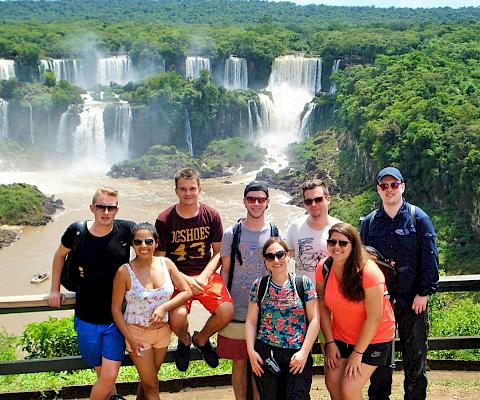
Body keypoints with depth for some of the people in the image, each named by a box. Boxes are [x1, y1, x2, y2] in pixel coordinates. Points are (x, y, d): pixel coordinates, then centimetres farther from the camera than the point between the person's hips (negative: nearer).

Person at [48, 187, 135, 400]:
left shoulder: (126, 230, -11)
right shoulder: (76, 231, -7)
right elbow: (60, 255, 11)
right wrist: (55, 290, 12)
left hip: (116, 318, -1)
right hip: (86, 319, 1)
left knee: (109, 377, -3)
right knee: (102, 374, 15)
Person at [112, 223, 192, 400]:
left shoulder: (166, 264, -7)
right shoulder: (125, 271, -17)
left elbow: (187, 292, -3)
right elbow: (116, 309, -10)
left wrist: (164, 307, -17)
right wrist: (130, 339, -13)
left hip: (162, 331, 3)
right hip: (137, 333, -3)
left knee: (149, 379, 20)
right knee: (151, 385, 6)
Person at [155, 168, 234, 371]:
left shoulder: (211, 215, 0)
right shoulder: (164, 220, -5)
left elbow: (218, 252, 5)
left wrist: (203, 277, -11)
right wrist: (186, 280, -14)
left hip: (206, 274, 2)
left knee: (227, 311, -23)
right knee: (178, 317, -29)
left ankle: (201, 339, 13)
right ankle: (184, 340, 12)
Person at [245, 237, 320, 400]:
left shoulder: (304, 283, -1)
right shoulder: (259, 285, 5)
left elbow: (314, 320, -3)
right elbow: (251, 321, 7)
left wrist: (304, 352, -10)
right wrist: (251, 351, -3)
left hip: (298, 355, -1)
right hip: (265, 354, 2)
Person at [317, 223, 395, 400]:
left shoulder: (368, 272, -26)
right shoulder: (323, 268, -10)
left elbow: (374, 317, -23)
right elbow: (323, 307, -3)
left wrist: (357, 353, -18)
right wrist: (330, 342, -5)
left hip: (373, 339, -5)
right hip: (340, 337, 5)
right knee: (332, 384, 3)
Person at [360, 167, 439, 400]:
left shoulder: (418, 218, -2)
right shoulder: (370, 222, 6)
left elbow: (430, 258, -5)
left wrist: (424, 292, -10)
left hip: (413, 300, -2)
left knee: (415, 355, 8)